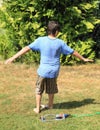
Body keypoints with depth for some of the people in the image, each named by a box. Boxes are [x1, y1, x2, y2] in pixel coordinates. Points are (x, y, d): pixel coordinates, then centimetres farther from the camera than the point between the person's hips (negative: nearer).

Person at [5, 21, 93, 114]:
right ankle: (50, 105, 39)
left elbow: (27, 48, -15)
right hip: (54, 71, 2)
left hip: (43, 70, -1)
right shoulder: (60, 43, -7)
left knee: (39, 89, 15)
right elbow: (73, 52, 3)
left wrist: (13, 58, -13)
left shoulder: (41, 40, -11)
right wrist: (84, 59, 19)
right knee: (51, 89, 22)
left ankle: (37, 108, 18)